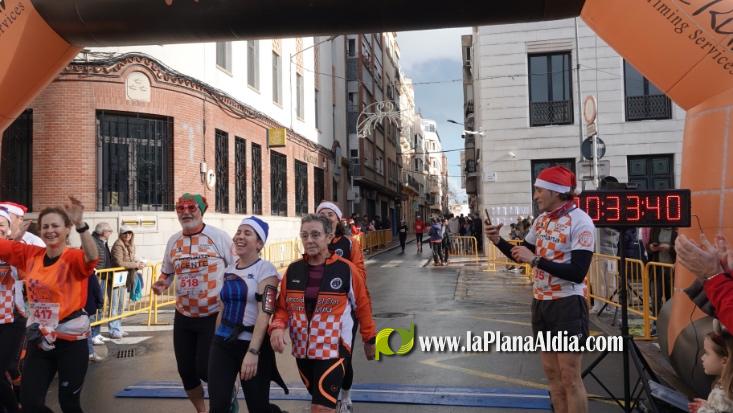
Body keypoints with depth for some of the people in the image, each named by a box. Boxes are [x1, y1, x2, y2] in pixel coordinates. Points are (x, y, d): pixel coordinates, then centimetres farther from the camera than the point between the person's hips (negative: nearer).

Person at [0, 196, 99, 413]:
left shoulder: (73, 257, -16)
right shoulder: (30, 254, 1)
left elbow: (92, 257, -38)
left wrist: (80, 224, -52)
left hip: (70, 340, -5)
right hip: (39, 339, 5)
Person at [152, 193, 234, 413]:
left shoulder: (219, 236, -9)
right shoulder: (173, 241, 6)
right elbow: (167, 271, 18)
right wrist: (161, 283, -6)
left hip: (214, 316, -5)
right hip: (183, 317, 6)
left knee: (205, 368, -6)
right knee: (186, 370, 12)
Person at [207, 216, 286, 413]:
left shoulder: (265, 269, -9)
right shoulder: (228, 270, 11)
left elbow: (264, 313, -17)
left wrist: (253, 352, -24)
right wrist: (217, 341, 19)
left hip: (252, 343, -5)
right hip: (223, 343, 5)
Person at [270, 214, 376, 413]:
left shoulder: (346, 270, -11)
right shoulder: (293, 270, 0)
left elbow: (363, 306, 0)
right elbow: (282, 307, 8)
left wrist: (369, 340, 9)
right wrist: (277, 327, -13)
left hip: (333, 350, -5)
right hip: (302, 350, 5)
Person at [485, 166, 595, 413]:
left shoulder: (580, 221, -15)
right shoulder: (541, 220, 7)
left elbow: (578, 272, -23)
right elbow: (522, 255, 18)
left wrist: (535, 260, -24)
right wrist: (498, 241, 1)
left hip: (567, 305, -7)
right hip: (541, 303, 7)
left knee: (570, 377, 0)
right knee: (551, 372, 15)